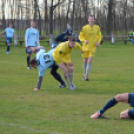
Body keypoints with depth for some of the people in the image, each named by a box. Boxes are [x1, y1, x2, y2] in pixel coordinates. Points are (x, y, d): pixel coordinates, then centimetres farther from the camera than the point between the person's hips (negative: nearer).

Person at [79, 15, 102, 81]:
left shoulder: (97, 27, 2)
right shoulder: (84, 28, -5)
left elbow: (99, 35, 16)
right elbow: (80, 36, 0)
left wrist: (98, 42, -1)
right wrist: (84, 40, -20)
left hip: (93, 47, 0)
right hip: (85, 47, 0)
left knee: (90, 61, -11)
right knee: (85, 61, 9)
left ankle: (86, 76, -14)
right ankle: (85, 75, 27)